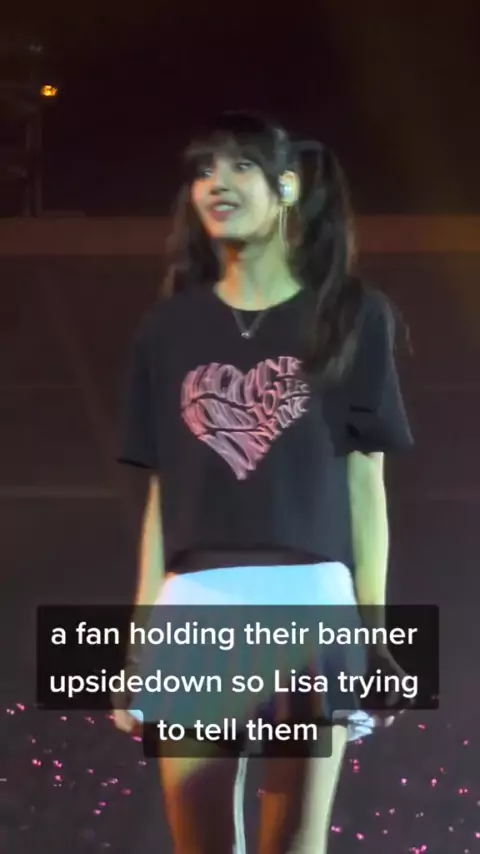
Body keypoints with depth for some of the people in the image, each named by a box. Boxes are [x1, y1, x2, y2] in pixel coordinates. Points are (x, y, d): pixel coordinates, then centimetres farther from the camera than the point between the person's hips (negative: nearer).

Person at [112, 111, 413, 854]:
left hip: (310, 602, -2)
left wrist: (374, 626, 2)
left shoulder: (350, 315, 6)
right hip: (195, 606, 3)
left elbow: (365, 486, 6)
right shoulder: (170, 327, 13)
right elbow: (162, 493, 14)